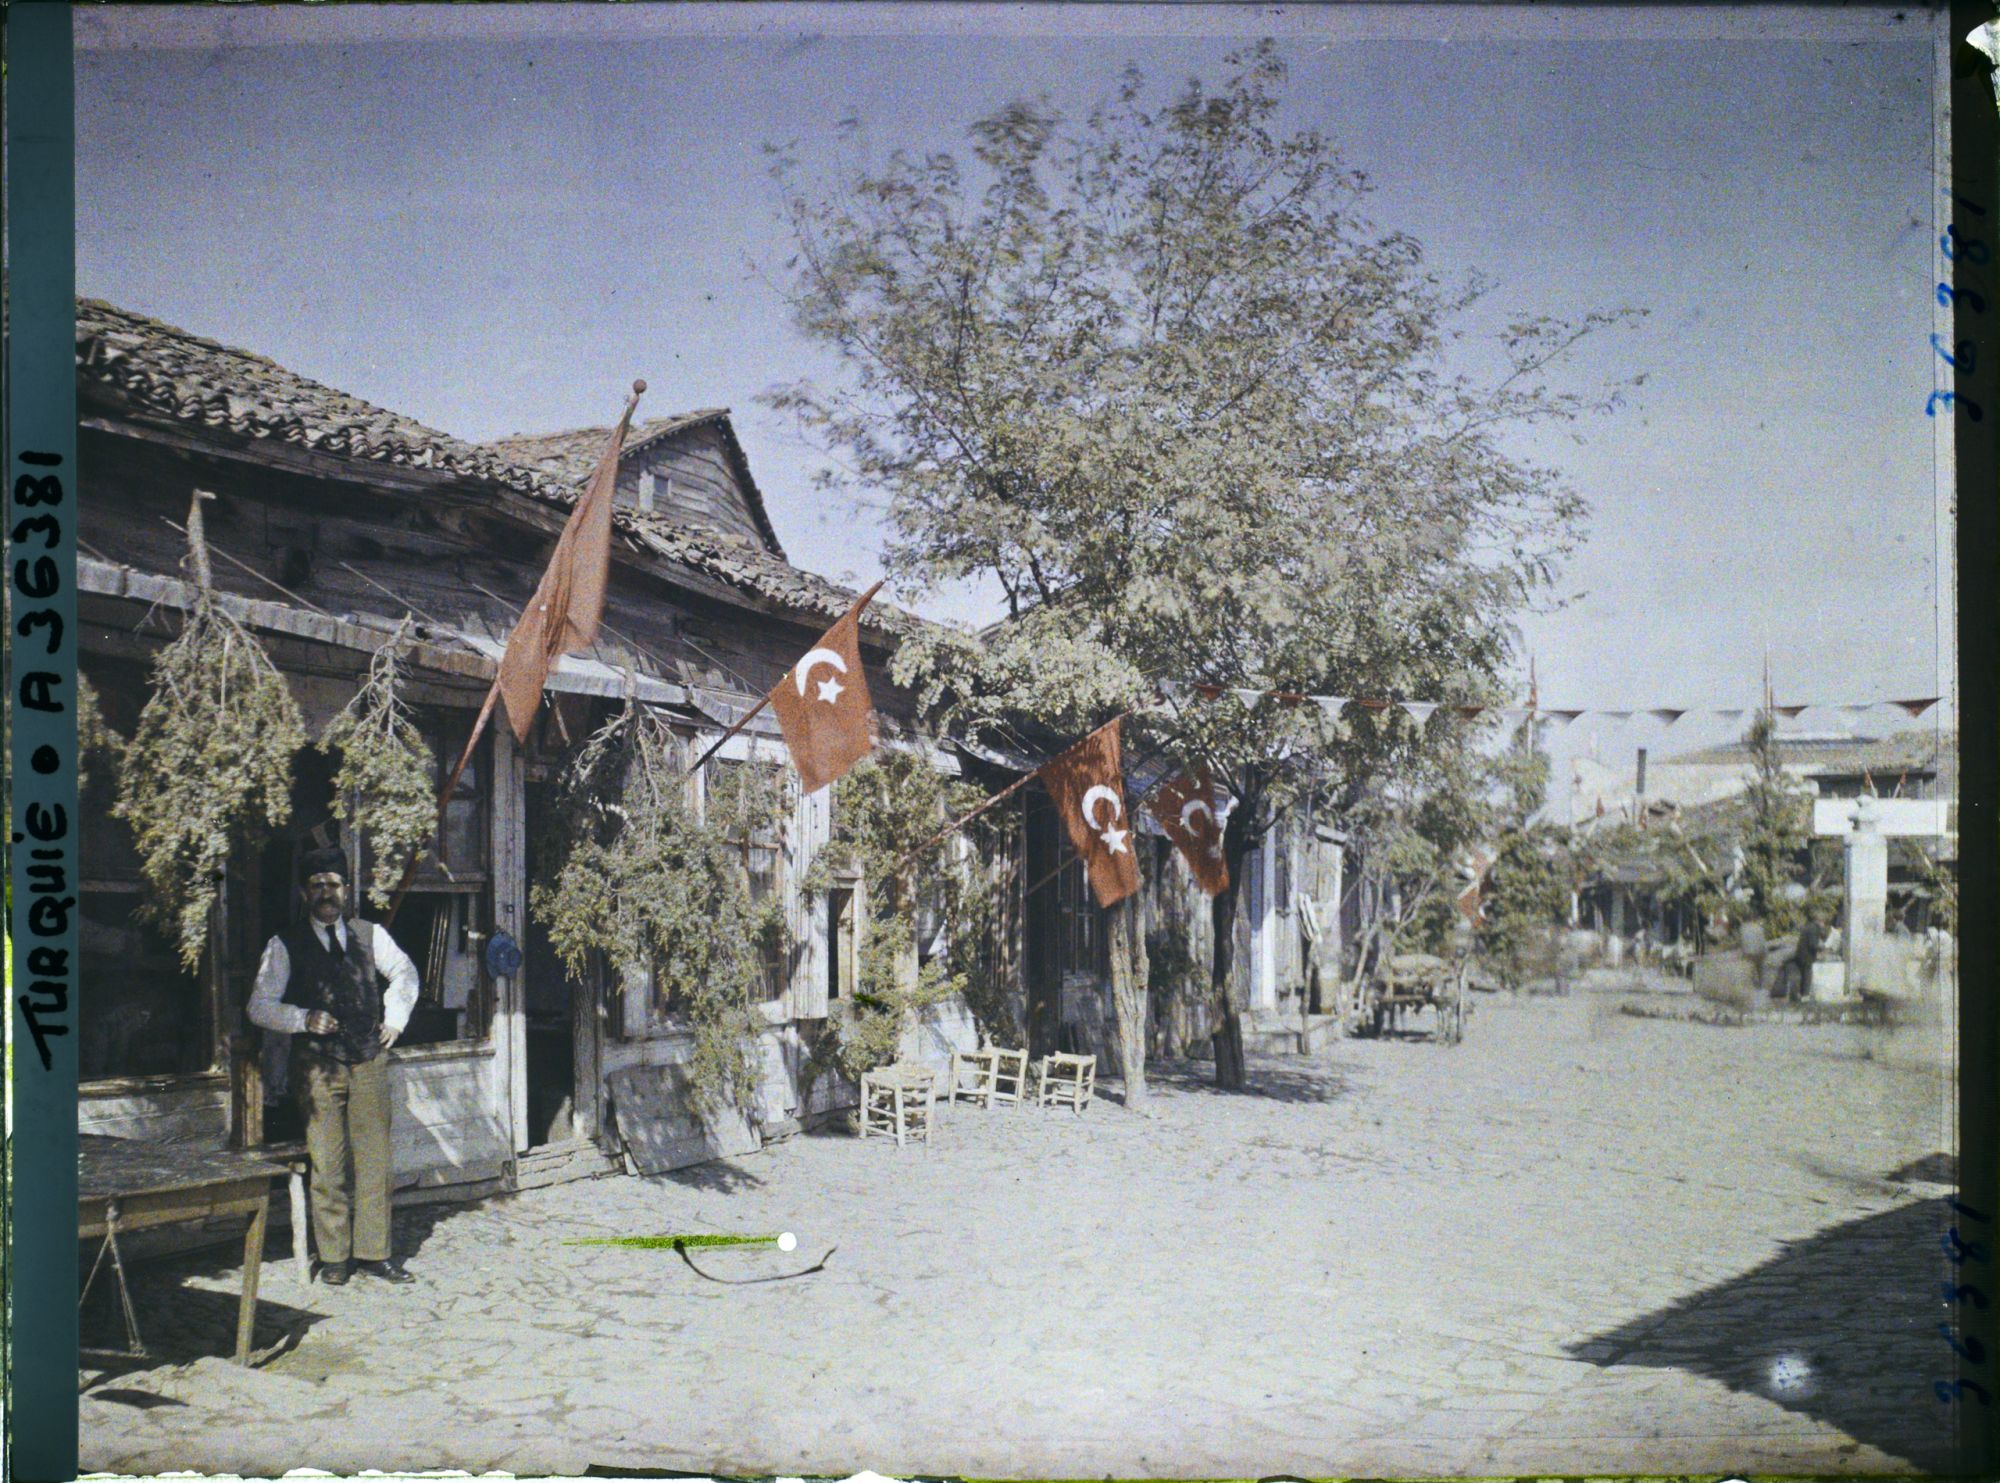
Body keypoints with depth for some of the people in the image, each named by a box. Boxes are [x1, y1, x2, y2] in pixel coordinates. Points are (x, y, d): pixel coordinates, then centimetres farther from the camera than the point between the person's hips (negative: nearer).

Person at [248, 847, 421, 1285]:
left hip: (369, 1063, 2)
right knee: (327, 1164, -1)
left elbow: (405, 973, 24)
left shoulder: (370, 935, 8)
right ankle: (333, 1257, 11)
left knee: (374, 1159, 3)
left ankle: (373, 1253, 12)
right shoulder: (285, 945, 1)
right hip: (319, 1065, -2)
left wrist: (394, 1018, 13)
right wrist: (304, 1019, -14)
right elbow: (260, 1006, 1)